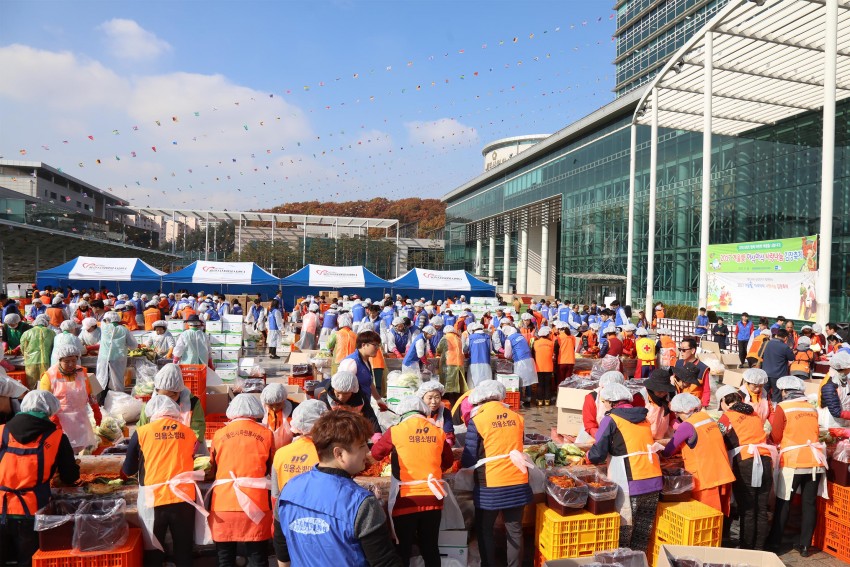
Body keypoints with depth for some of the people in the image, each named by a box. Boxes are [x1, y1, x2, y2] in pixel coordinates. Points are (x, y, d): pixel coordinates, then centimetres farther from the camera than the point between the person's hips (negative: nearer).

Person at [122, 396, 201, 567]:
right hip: (184, 497, 1)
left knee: (154, 548, 15)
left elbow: (128, 470, 10)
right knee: (183, 548, 13)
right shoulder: (189, 433, 3)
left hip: (154, 498, -1)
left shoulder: (142, 432, -1)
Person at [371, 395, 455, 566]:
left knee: (403, 549, 10)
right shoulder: (438, 432, 2)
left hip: (406, 499, -3)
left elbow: (376, 453, 8)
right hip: (432, 499, 3)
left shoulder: (395, 431, -7)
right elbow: (448, 462, 15)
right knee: (430, 547, 16)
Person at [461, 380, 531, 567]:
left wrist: (464, 463, 12)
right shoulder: (517, 418, 2)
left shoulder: (477, 421, -11)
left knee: (485, 530, 16)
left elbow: (469, 459, -9)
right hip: (518, 485, 4)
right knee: (514, 529, 17)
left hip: (490, 487, -3)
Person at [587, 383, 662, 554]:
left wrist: (588, 455, 16)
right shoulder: (643, 418, 13)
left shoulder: (610, 420, -4)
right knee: (642, 534, 15)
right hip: (654, 482, 6)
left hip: (629, 485, -6)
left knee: (622, 533, 5)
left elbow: (598, 455, -5)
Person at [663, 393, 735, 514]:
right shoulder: (707, 418, 9)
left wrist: (662, 454, 12)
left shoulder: (687, 426, -14)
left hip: (706, 479, -8)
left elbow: (668, 452, -9)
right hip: (724, 475, 8)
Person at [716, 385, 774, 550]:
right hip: (765, 461, 5)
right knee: (762, 510, 12)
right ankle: (759, 549, 21)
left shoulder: (727, 416, 0)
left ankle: (746, 550, 11)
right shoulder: (754, 414, 17)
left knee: (747, 511, 3)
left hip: (745, 463, -5)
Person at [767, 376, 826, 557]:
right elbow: (812, 432, 17)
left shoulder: (782, 407, -4)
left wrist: (772, 424, 15)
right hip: (815, 460, 4)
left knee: (783, 503, 5)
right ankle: (805, 545, 16)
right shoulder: (812, 408, 10)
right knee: (809, 504, 10)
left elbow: (775, 437, -3)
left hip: (793, 461, -4)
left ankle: (774, 543, 12)